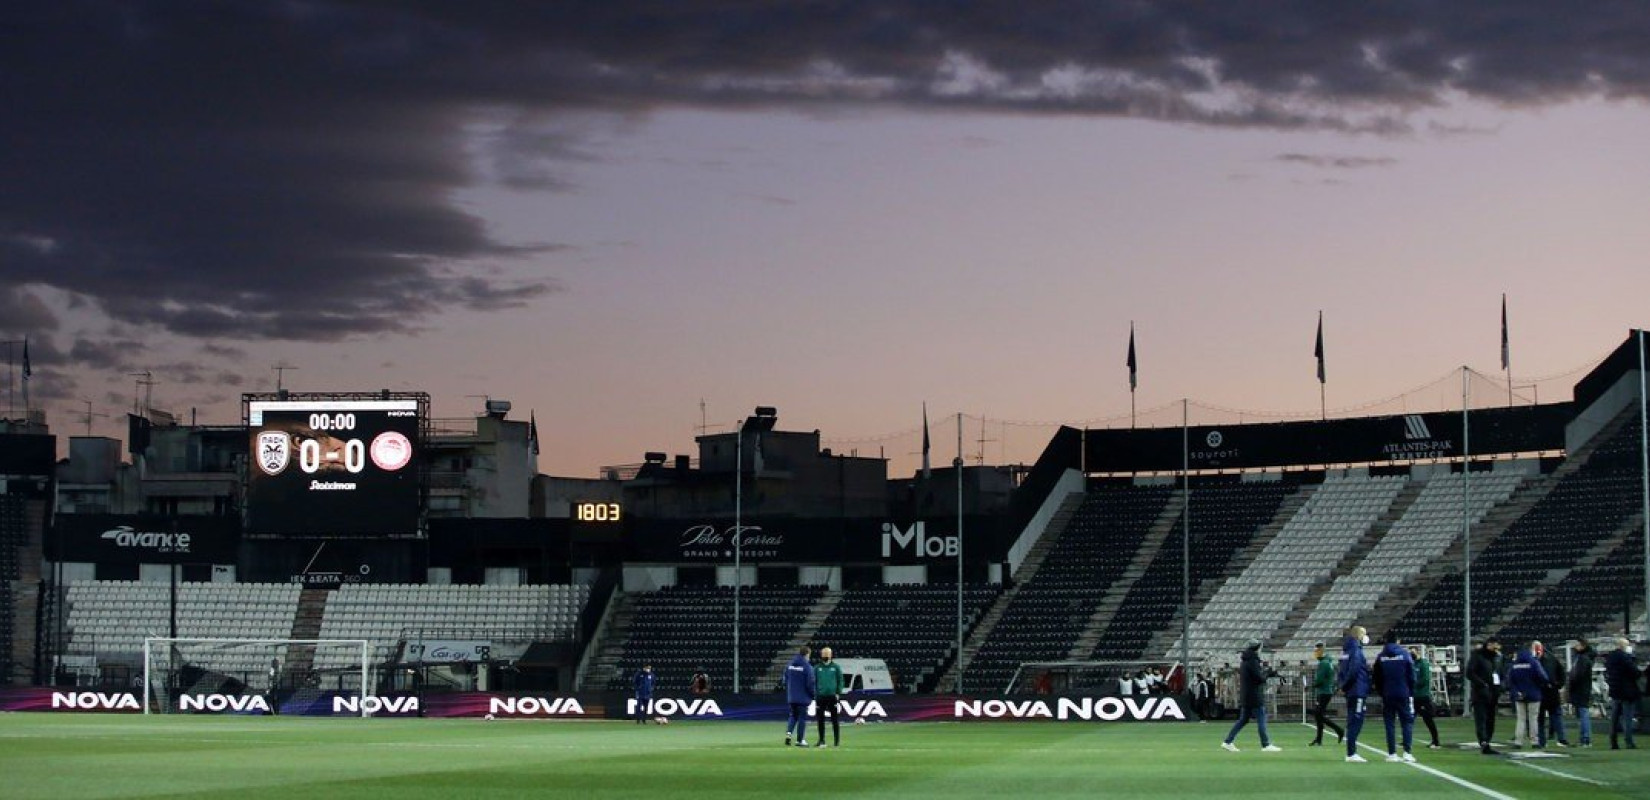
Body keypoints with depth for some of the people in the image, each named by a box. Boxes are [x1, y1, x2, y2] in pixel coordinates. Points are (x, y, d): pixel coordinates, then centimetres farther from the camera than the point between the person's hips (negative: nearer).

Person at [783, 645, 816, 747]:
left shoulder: (789, 665, 5)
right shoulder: (807, 666, -14)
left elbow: (786, 681, 11)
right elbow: (810, 683, -14)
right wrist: (813, 695, 0)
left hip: (791, 697, 5)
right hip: (803, 698, -5)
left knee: (793, 716, 16)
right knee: (802, 717, 3)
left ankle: (788, 732, -6)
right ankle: (800, 740, 6)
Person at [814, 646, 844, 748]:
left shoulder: (835, 667, 4)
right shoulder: (817, 668, 8)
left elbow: (840, 681, 4)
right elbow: (814, 682, 11)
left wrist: (838, 693, -6)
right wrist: (815, 695, 3)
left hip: (832, 696, -2)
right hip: (821, 697, 2)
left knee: (834, 720, 0)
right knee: (820, 720, 4)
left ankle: (837, 741, 4)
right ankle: (821, 740, 12)